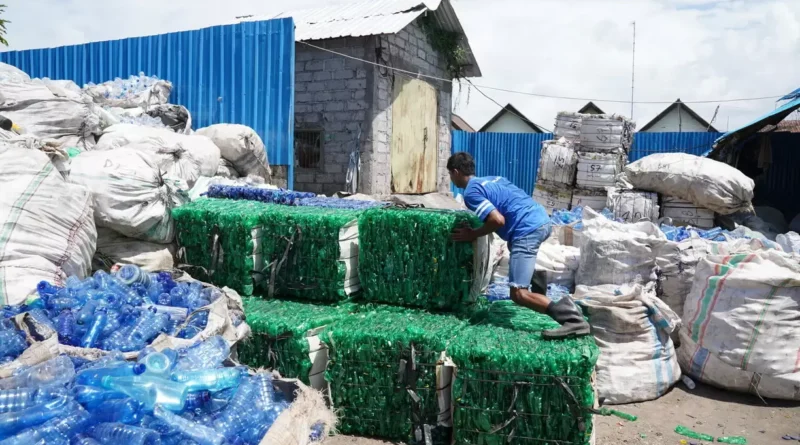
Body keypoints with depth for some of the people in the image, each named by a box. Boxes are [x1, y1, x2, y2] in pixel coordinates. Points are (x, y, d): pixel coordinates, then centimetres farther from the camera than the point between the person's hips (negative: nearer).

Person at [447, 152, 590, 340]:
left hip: (528, 230, -10)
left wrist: (473, 234, 1)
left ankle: (573, 320, -24)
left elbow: (498, 220, -15)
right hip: (542, 220, 10)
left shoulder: (470, 192, -4)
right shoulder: (492, 179, 24)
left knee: (518, 294, -12)